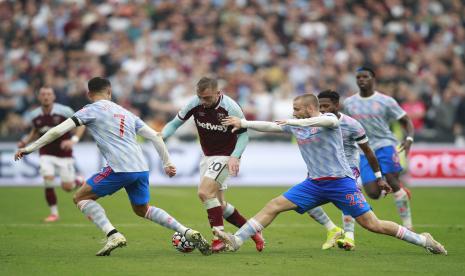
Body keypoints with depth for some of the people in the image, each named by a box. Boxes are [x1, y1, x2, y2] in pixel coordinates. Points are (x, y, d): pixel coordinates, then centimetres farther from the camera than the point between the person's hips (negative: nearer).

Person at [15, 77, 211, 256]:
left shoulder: (92, 110, 6)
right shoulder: (126, 113, 24)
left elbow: (58, 130, -3)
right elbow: (155, 136, 22)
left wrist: (30, 148, 2)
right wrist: (167, 163, 29)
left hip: (119, 169, -7)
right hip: (141, 168, 7)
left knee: (81, 197, 7)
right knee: (142, 209, 27)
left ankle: (113, 235, -12)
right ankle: (188, 233, 12)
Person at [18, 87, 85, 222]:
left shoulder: (64, 111, -15)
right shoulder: (34, 115, -3)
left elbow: (81, 125, -7)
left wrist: (73, 140, -23)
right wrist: (26, 141, -2)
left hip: (64, 153, -2)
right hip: (46, 154, 2)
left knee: (67, 187, -3)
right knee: (48, 180, -18)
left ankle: (78, 181, 36)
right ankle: (54, 212, 0)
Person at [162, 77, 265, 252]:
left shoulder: (230, 108, -23)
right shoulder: (195, 104, -10)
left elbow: (243, 135, -13)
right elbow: (175, 123, 0)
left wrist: (234, 157, -28)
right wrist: (162, 135, -19)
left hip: (226, 157, -6)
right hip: (208, 156, 6)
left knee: (204, 192, -23)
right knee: (219, 205, 8)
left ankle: (219, 237, -14)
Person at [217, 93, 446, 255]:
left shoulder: (329, 119, -8)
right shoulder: (295, 126, 12)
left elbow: (327, 120, -31)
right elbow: (270, 126, 15)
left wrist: (296, 122, -40)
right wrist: (243, 123, 4)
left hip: (340, 182, -6)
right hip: (314, 184, 6)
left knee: (371, 224, -8)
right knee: (273, 206, -6)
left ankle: (423, 240, 4)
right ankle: (236, 241, -8)